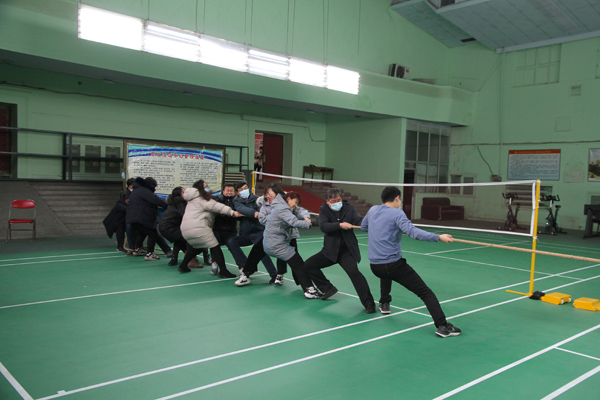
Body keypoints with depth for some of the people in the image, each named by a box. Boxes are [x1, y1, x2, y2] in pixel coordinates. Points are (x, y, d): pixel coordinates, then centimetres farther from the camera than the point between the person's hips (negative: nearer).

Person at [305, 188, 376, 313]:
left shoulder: (349, 208, -2)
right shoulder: (324, 210, -2)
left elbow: (359, 220, -16)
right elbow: (323, 226, -18)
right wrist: (340, 225, -31)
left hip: (347, 250, -3)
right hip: (330, 250, 3)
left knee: (354, 272, -22)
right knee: (308, 265, 4)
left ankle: (368, 303, -16)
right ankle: (328, 289, 19)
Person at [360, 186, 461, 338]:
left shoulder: (372, 210, 11)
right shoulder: (397, 214, -8)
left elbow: (363, 226, 29)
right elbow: (412, 232, -24)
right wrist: (438, 237, -27)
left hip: (374, 266, 7)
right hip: (394, 265, -6)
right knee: (425, 292, -4)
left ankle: (384, 304, 44)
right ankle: (442, 326, -15)